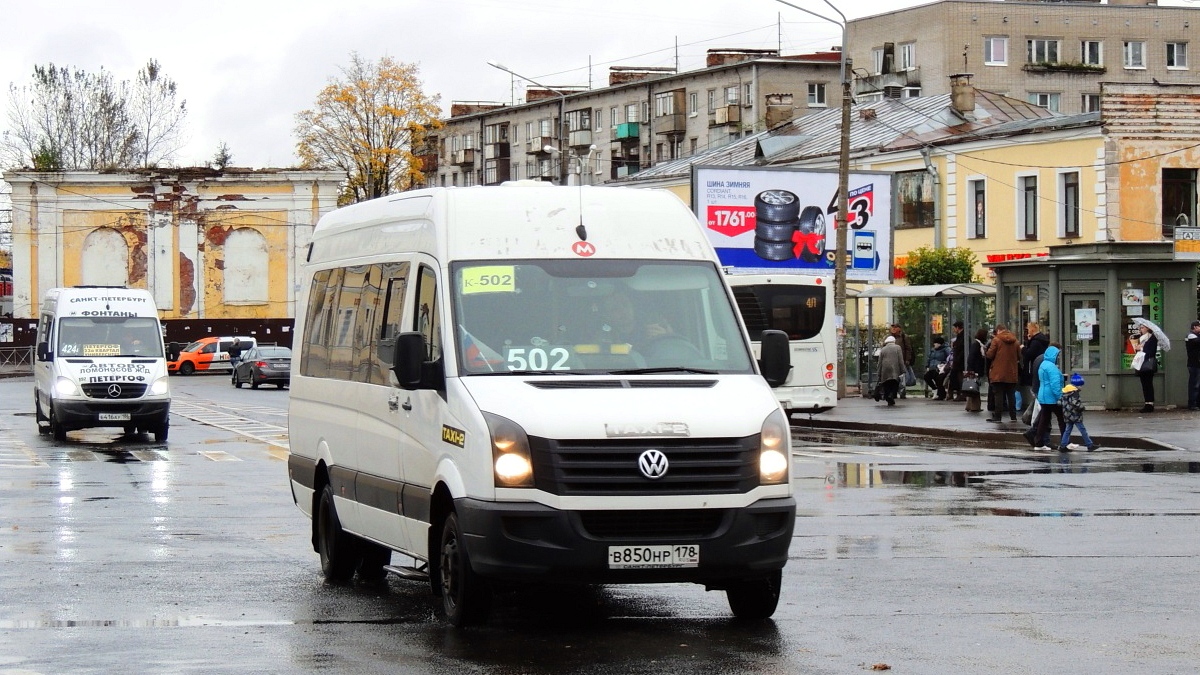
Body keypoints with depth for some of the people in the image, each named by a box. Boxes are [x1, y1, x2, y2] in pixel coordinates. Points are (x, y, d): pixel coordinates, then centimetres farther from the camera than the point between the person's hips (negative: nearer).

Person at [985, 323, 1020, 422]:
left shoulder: (996, 340, -9)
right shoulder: (1014, 341, 6)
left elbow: (990, 355, -11)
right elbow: (1019, 356, 10)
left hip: (999, 373, -4)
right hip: (1012, 374, 4)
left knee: (999, 395, -2)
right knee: (1011, 395, 11)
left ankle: (997, 416, -3)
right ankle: (1013, 416, 12)